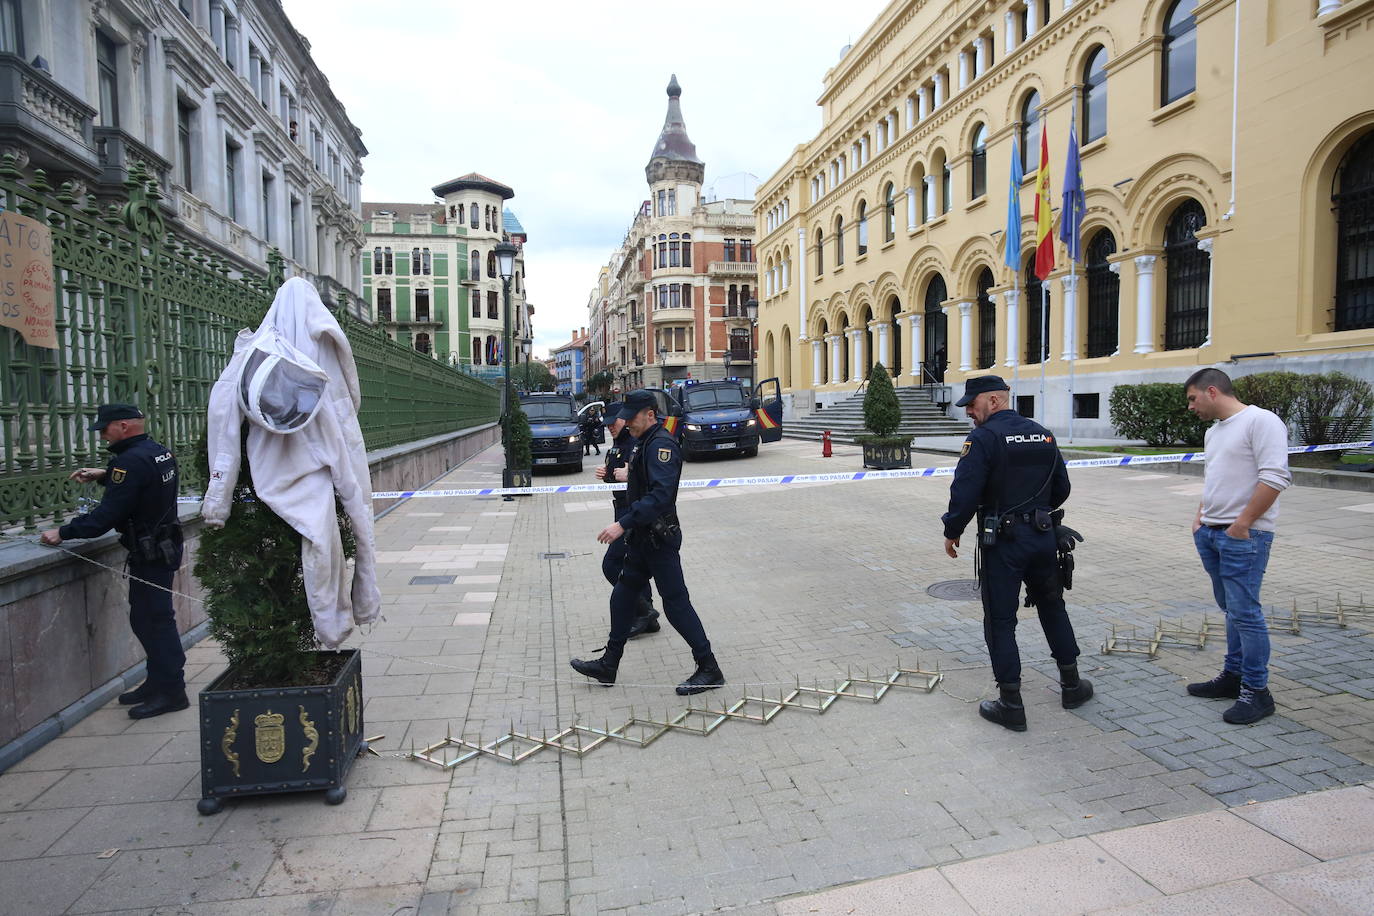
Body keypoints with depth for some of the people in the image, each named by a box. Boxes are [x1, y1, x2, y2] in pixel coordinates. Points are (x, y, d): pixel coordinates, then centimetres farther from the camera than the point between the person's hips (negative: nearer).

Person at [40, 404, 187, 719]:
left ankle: (171, 691, 3)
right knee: (146, 618, 17)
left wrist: (63, 533, -11)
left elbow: (107, 515, -21)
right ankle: (158, 682, 26)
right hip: (163, 547, 10)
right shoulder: (158, 451, 9)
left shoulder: (131, 461, -20)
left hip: (150, 554, -10)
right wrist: (105, 475, 17)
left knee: (153, 619, -3)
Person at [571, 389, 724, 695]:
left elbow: (661, 495, -31)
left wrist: (622, 524, -33)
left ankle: (709, 669, 8)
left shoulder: (661, 445, -19)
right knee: (623, 597, 15)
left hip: (660, 540, -10)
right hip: (644, 538, 10)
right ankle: (608, 664, 26)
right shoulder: (646, 443, 13)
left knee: (675, 602, -4)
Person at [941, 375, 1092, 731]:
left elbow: (965, 493, -20)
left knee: (1000, 621, 3)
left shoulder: (983, 439, -14)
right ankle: (1071, 685, 34)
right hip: (1044, 538, 7)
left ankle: (1011, 705, 9)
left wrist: (952, 532, -5)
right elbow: (1061, 489, 14)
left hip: (1002, 544, -7)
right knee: (1052, 608, 23)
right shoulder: (1043, 435, 8)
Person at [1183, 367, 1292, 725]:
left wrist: (1241, 524, -18)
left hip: (1243, 536, -9)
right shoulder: (1213, 431, 16)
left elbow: (1275, 477, -19)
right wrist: (1200, 515, 12)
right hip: (1211, 533, 9)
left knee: (1244, 612, -5)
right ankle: (1233, 675, 24)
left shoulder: (1260, 421, -12)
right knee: (1231, 609, 15)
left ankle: (1256, 691, 5)